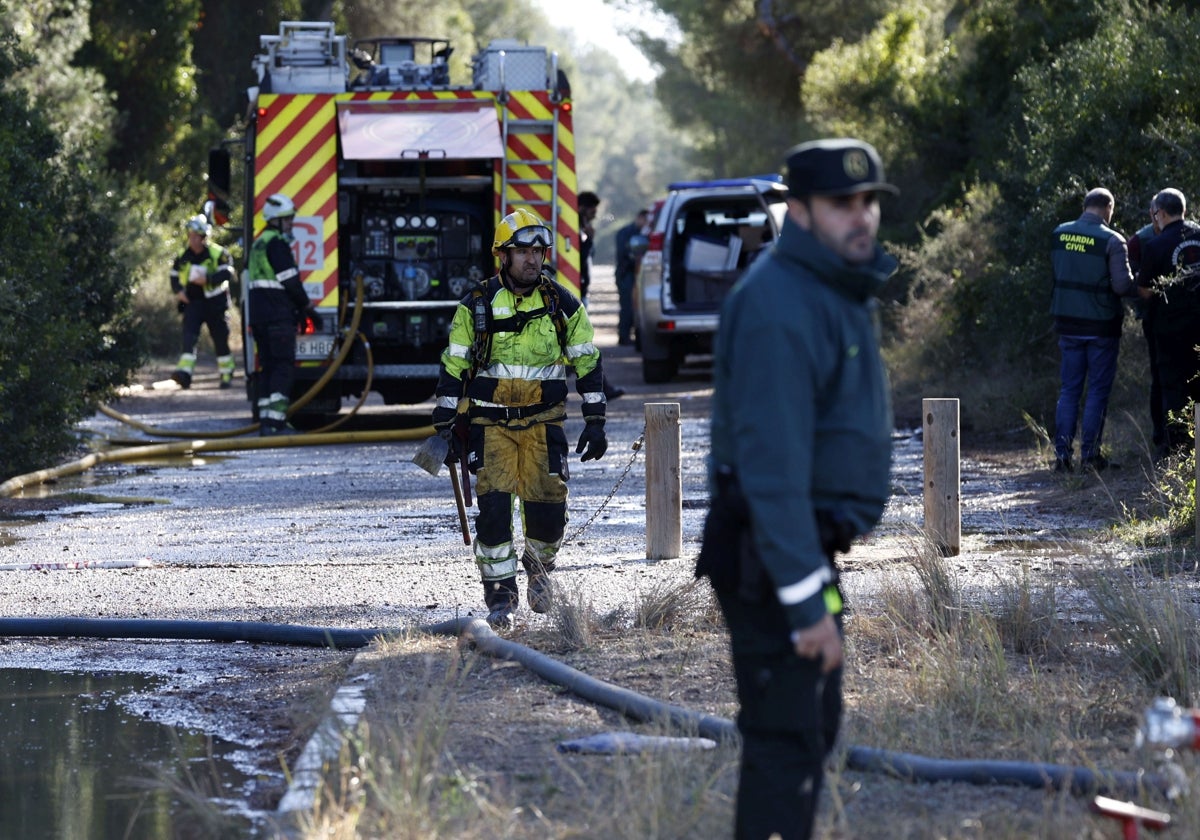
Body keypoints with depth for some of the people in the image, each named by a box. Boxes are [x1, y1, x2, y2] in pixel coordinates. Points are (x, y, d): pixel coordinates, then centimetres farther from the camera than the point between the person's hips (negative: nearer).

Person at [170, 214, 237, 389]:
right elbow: (174, 276, 18)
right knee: (189, 336, -15)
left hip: (215, 302, -3)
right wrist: (179, 291, 0)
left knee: (220, 339, 6)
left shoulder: (218, 253, -7)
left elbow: (227, 273, -17)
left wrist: (207, 279, -29)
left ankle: (227, 374, 20)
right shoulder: (183, 257, 7)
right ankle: (185, 372, -28)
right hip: (192, 302, 3)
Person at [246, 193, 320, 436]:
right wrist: (308, 308, -2)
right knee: (284, 367, -11)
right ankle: (275, 419, -20)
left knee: (268, 367, 10)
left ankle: (266, 420, 8)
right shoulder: (277, 243, -10)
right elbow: (290, 281, -14)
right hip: (278, 314, -9)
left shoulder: (259, 243, 21)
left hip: (258, 314, 9)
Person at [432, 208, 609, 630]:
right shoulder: (476, 308, -2)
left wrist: (595, 422, 5)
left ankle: (539, 566, 23)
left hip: (543, 420, 1)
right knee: (493, 507, -12)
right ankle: (499, 594, 0)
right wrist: (445, 429, -1)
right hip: (490, 422, -1)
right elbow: (453, 369, 3)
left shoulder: (563, 306, 1)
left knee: (548, 506, -9)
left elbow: (588, 365, 9)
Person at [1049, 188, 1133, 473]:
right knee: (1098, 390, 5)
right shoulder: (1112, 241, -13)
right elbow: (1123, 286, -16)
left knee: (1068, 389, 10)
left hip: (1068, 324, 4)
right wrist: (1133, 281, 4)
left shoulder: (1058, 235, 2)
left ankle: (1063, 452, 3)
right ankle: (1089, 452, 4)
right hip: (1101, 326, -4)